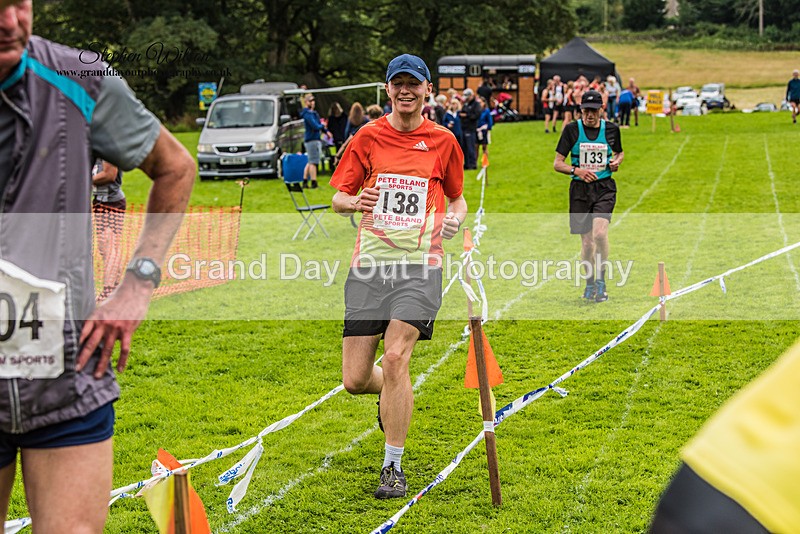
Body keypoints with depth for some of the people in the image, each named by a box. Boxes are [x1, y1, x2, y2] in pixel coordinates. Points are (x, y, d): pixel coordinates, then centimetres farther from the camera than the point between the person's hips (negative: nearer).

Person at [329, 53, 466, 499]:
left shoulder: (443, 141, 7)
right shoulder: (369, 137, 7)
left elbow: (458, 197, 19)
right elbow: (338, 197, 10)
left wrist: (455, 219, -4)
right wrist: (354, 202, -13)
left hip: (420, 265, -2)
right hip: (370, 264, 2)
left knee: (395, 359, -19)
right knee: (355, 380, 1)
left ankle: (394, 467, -4)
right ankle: (397, 396, 39)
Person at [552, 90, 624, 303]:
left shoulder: (611, 129, 4)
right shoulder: (572, 129, -1)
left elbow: (619, 152, 24)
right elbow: (557, 163, 0)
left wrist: (617, 161, 1)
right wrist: (576, 170, -17)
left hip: (604, 188, 0)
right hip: (580, 189, 0)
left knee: (600, 233, -21)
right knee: (587, 240, 4)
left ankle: (601, 281, -5)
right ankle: (590, 283, 24)